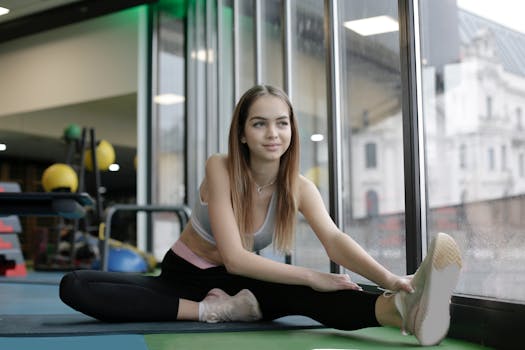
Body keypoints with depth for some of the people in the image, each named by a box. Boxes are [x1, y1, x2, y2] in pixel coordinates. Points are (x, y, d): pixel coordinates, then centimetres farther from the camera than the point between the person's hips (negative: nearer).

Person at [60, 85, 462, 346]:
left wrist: (390, 279, -50)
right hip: (184, 277, -1)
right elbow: (234, 258, -30)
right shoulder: (220, 168, -23)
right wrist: (311, 276, -38)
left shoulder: (298, 187, -12)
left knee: (298, 294, -34)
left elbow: (335, 240, -31)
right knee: (74, 287, -28)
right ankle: (211, 310, -32)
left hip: (237, 284, 1)